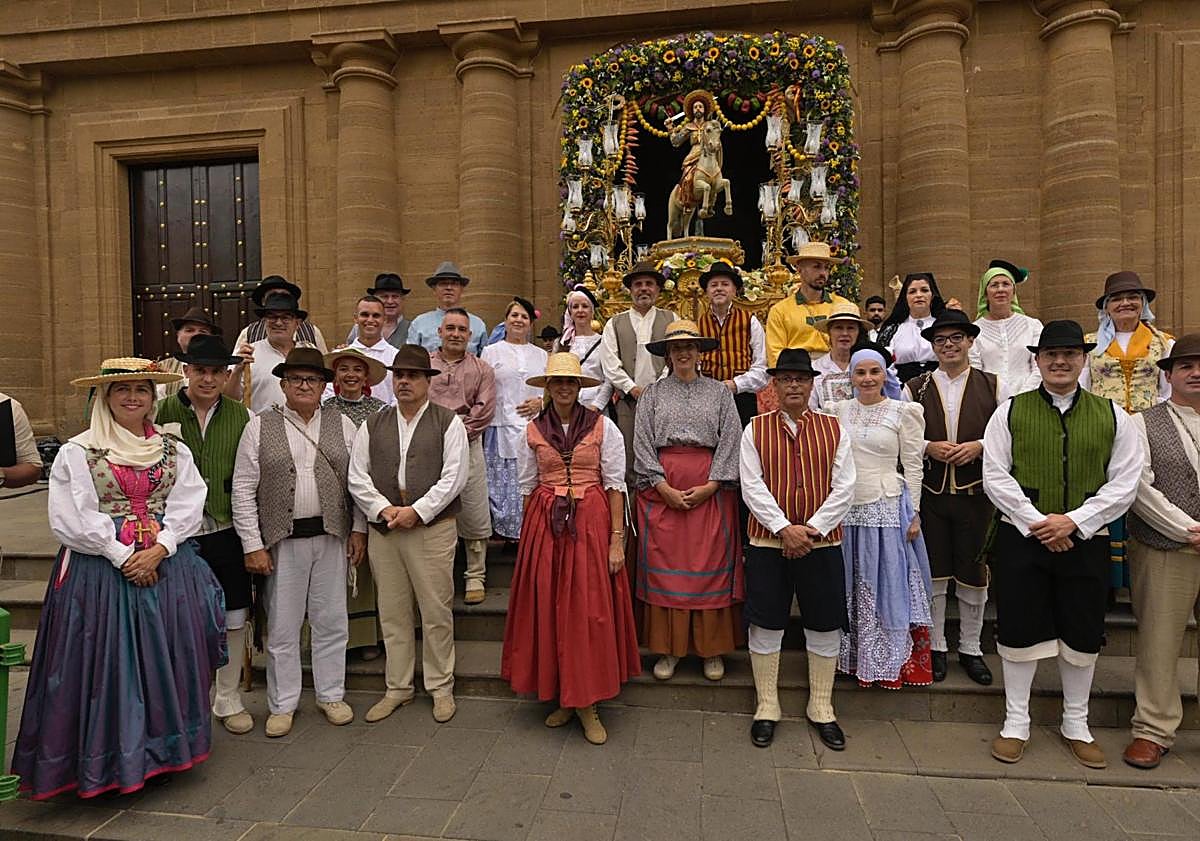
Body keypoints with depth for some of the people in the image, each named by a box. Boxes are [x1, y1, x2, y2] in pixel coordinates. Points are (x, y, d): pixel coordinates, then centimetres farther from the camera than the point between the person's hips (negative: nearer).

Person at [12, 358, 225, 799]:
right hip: (101, 569, -2)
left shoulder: (174, 450, 7)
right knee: (108, 662, 2)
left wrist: (158, 550, -13)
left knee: (167, 659, 8)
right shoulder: (77, 453, -1)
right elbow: (72, 519, -7)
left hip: (167, 565, 3)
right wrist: (122, 556, -12)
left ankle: (163, 749, 23)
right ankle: (112, 760, 17)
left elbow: (188, 506, 0)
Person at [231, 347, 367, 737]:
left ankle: (331, 695, 28)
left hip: (331, 537, 2)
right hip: (282, 540, -1)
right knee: (282, 627, 8)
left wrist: (358, 529, 2)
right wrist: (253, 544, -7)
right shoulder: (260, 426, 0)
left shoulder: (342, 425, 5)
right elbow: (243, 490, -2)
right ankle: (282, 704, 25)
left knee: (331, 622, 12)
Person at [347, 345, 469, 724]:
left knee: (436, 612, 3)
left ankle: (441, 687, 19)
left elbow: (453, 477, -7)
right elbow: (358, 477, 6)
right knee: (393, 613, 11)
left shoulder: (448, 423, 2)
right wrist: (384, 510, -8)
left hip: (433, 529, -3)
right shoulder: (372, 425, 12)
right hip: (383, 530, 4)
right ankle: (397, 688, 25)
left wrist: (417, 511, -13)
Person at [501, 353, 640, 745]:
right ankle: (561, 696, 24)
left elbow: (615, 484, -2)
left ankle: (587, 703, 15)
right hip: (546, 525, 2)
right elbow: (527, 487, 12)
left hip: (592, 522, -2)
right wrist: (530, 536, 9)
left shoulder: (603, 427, 0)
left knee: (591, 609, 1)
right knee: (548, 607, 6)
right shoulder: (533, 431, 7)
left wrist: (617, 539, -7)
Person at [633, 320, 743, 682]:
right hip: (661, 488, 0)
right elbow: (642, 443, 1)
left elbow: (730, 440, 0)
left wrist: (710, 486, -10)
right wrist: (664, 487, -9)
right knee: (664, 565, 2)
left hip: (710, 490, 0)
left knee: (711, 565, 1)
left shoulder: (719, 392, 9)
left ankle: (712, 649, 14)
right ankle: (667, 648, 14)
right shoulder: (653, 393, 9)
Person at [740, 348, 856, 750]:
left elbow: (844, 489, -2)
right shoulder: (755, 430, 1)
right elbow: (752, 487, -6)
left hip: (822, 541, 1)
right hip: (768, 540, -1)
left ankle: (821, 707, 28)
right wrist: (784, 528, -15)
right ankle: (767, 706, 23)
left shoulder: (834, 429, 4)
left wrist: (812, 529, -12)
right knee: (766, 622, 6)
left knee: (824, 623, 9)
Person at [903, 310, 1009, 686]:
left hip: (976, 494, 0)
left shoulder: (994, 387, 3)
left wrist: (979, 446, -14)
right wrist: (929, 447, -14)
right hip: (929, 494, 0)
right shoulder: (914, 388, 3)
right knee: (933, 572, 8)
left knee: (973, 572, 9)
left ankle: (971, 648, 26)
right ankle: (935, 647, 23)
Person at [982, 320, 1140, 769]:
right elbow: (995, 476, -4)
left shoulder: (1112, 416, 5)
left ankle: (1076, 724, 31)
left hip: (1085, 541, 2)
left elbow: (1124, 482, 1)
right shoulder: (1010, 412, 1)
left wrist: (1074, 521, -11)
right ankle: (1016, 722, 20)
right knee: (1020, 630, 4)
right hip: (1021, 537, -1)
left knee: (1082, 634, 11)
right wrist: (1037, 523, -12)